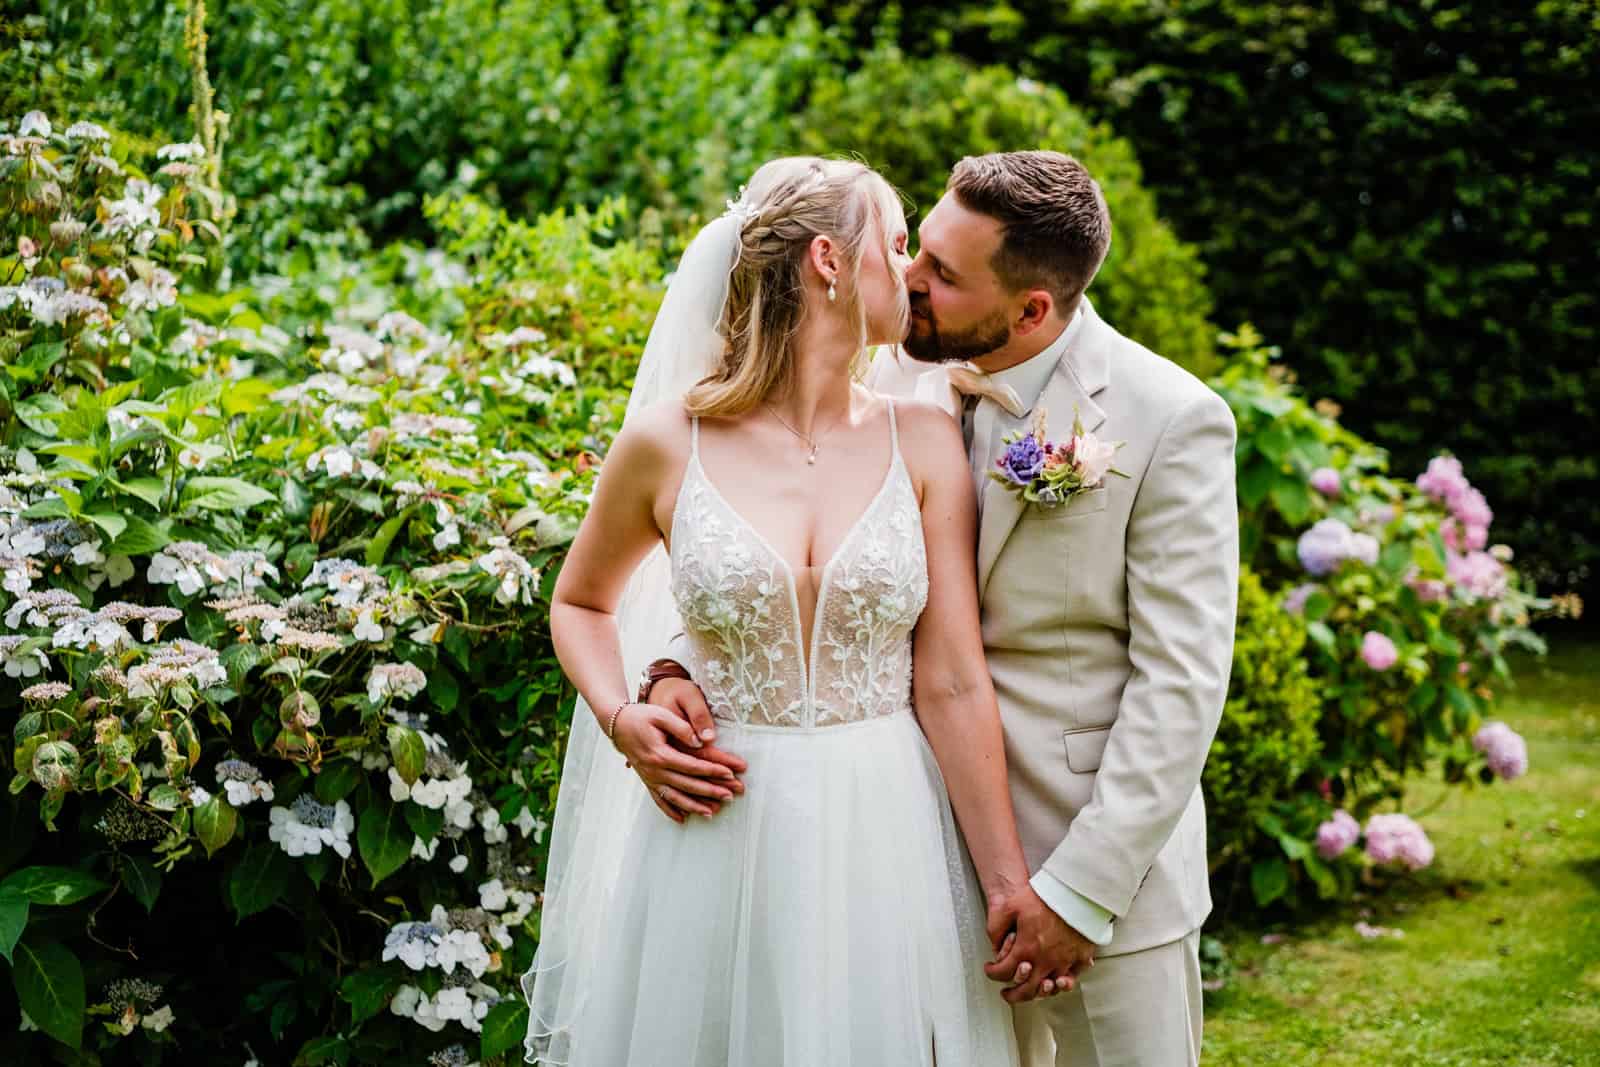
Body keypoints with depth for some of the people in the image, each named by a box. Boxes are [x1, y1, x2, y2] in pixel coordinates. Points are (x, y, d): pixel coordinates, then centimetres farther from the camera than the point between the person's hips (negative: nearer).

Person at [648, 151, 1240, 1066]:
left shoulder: (1172, 421, -15)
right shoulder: (902, 374, -3)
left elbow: (1180, 681, -15)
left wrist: (1082, 890, -18)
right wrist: (681, 665, -20)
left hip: (1107, 856, -4)